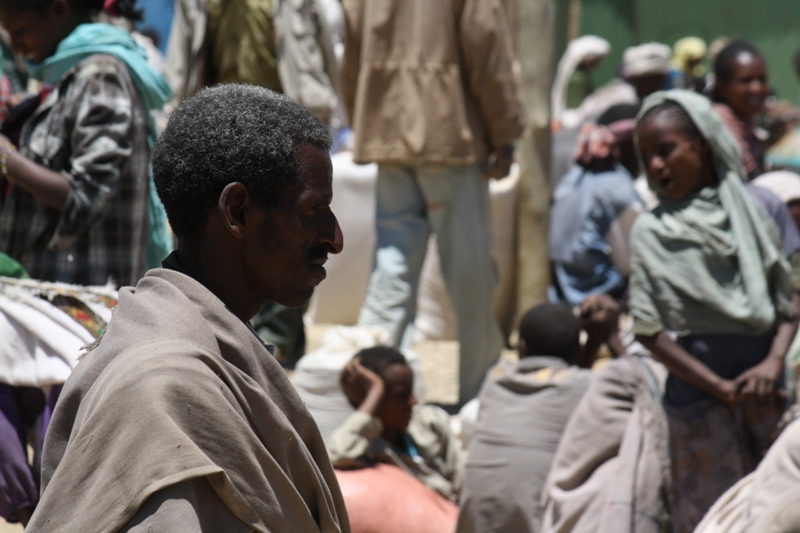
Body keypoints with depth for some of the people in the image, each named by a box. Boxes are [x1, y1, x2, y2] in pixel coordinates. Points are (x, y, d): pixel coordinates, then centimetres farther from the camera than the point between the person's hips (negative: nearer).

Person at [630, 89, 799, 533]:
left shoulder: (749, 210, 7)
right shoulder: (651, 230, 0)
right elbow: (650, 332, -4)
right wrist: (723, 388, -9)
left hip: (764, 383, 3)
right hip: (697, 379, -3)